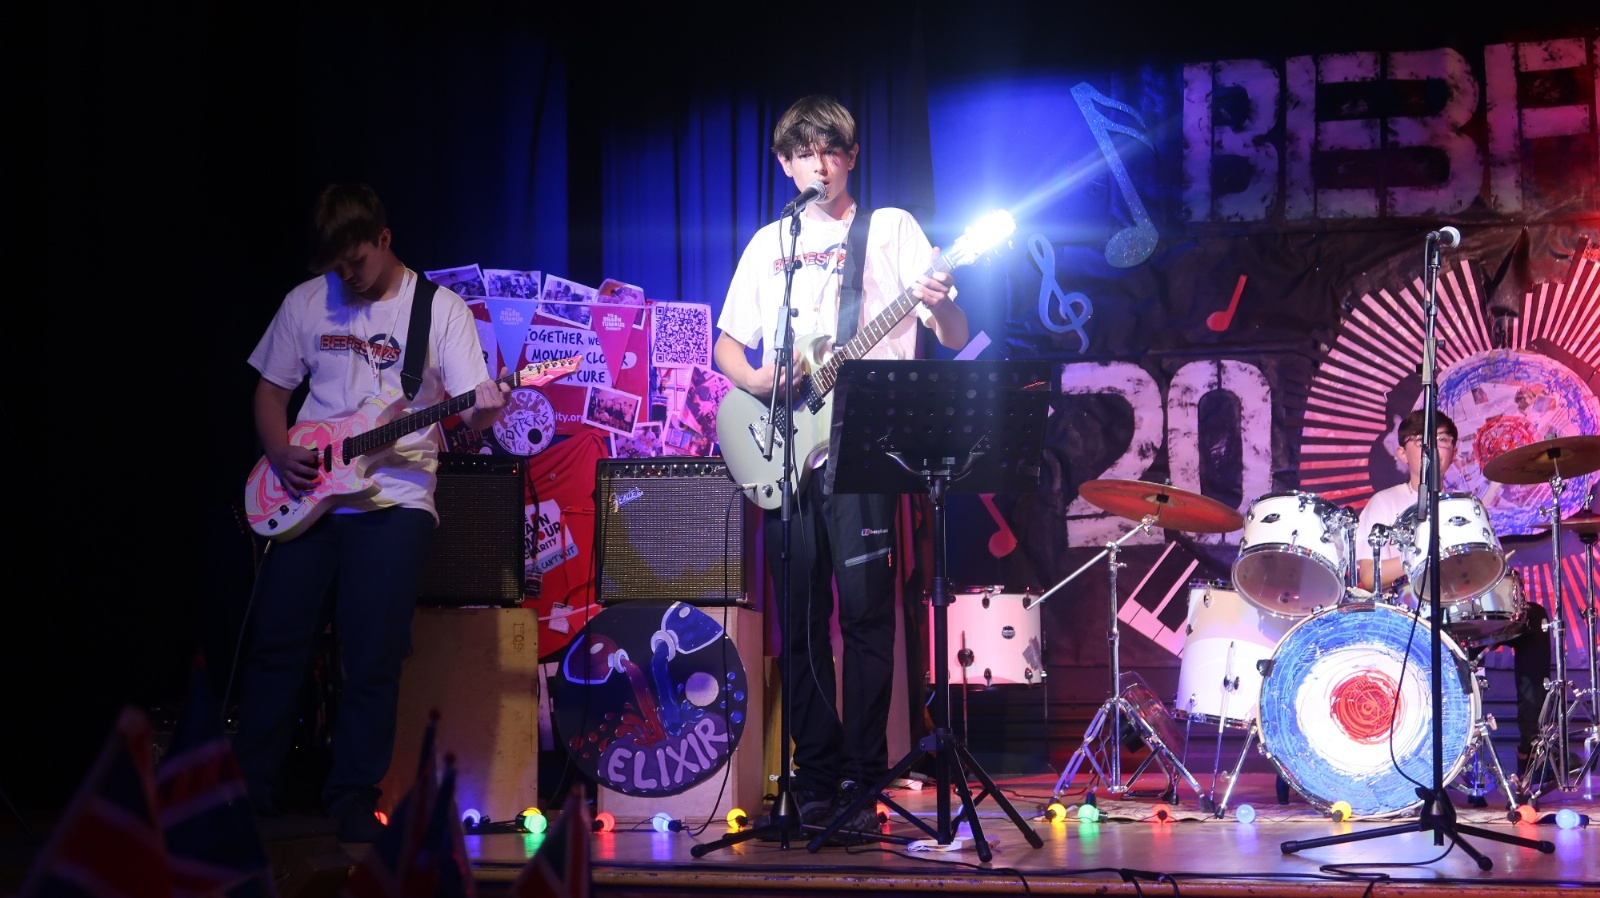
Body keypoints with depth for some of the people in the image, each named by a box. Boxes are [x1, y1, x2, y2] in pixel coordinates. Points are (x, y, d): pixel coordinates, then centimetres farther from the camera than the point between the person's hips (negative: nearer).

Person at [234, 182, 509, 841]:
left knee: (372, 656, -8)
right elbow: (271, 389, 17)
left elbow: (467, 411, -4)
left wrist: (482, 411, -28)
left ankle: (353, 797, 3)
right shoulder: (307, 302, 10)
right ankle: (250, 785, 9)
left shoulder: (441, 309, 1)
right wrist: (280, 454, -2)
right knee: (277, 643, -2)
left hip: (395, 497, -3)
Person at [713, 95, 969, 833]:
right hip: (785, 452, 4)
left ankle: (862, 782, -6)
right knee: (801, 619, 4)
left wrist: (941, 306, -23)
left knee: (865, 611, -10)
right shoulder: (768, 244, 16)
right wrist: (754, 379, -3)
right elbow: (727, 343, 19)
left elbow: (955, 341, 0)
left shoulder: (891, 229, 6)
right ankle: (815, 781, 11)